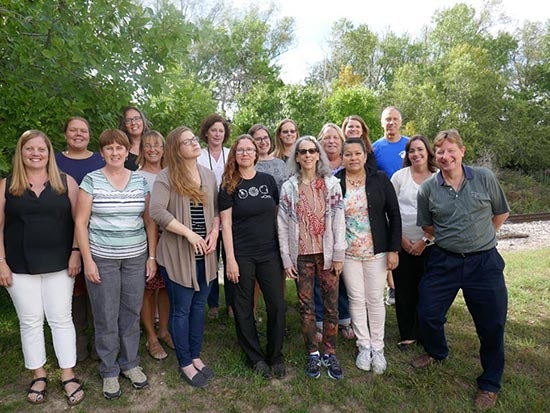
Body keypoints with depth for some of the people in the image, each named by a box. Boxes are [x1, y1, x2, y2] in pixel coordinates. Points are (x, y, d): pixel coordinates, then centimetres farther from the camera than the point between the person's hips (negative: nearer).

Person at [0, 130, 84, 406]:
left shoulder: (65, 182, 2)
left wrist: (75, 253, -6)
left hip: (59, 265, -1)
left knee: (61, 319, 5)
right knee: (30, 321, 10)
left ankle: (68, 375, 17)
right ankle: (38, 375, 26)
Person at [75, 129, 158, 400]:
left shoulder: (141, 181, 3)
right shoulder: (91, 180, -3)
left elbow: (150, 221, 5)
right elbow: (80, 222, -3)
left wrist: (152, 256, 1)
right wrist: (87, 260, -8)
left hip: (136, 257, 2)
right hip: (101, 258, -2)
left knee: (131, 313, 12)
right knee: (106, 317, 7)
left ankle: (130, 363, 32)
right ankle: (109, 371, 26)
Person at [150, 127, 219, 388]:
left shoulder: (209, 175, 8)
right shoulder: (166, 177, -9)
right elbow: (157, 211, -20)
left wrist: (214, 232, -5)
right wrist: (189, 233, -21)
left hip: (204, 253, 5)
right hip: (178, 254, -5)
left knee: (199, 306, 16)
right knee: (181, 309, 8)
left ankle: (195, 356, 34)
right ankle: (185, 364, 25)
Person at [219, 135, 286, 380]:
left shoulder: (268, 180, 6)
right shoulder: (229, 186, -1)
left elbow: (278, 215, 10)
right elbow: (226, 224, -5)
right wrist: (230, 259, -11)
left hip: (270, 253, 2)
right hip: (242, 256, -2)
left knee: (277, 305, 3)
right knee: (243, 308, 8)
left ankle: (275, 355, 24)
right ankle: (255, 357, 27)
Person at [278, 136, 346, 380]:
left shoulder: (331, 183, 2)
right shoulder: (288, 187, 2)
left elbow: (338, 220, -1)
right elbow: (283, 225, 0)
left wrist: (339, 254, -4)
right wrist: (286, 259, -3)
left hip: (326, 254, 0)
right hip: (301, 255, 0)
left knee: (331, 305, 5)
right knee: (306, 305, 8)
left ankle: (330, 354, 22)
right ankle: (313, 354, 23)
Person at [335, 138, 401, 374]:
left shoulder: (380, 180, -3)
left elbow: (394, 215, -2)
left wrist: (393, 249, -5)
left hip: (376, 251, 0)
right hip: (348, 252, 1)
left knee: (375, 299, 8)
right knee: (356, 299, 9)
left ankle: (377, 347, 26)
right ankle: (363, 346, 27)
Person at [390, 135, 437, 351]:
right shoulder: (399, 176, 3)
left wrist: (425, 240, -8)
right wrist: (401, 238, -4)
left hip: (429, 244, -1)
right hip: (402, 244, 1)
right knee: (404, 290, 6)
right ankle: (408, 335, 22)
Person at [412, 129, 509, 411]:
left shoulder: (485, 178, -4)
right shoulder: (428, 189, -3)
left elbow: (501, 213, 9)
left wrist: (480, 237, 9)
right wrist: (451, 238, 6)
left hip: (484, 262, 0)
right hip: (443, 261, 1)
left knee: (491, 325, 9)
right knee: (428, 314, 6)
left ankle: (490, 383, 33)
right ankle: (436, 351, 40)